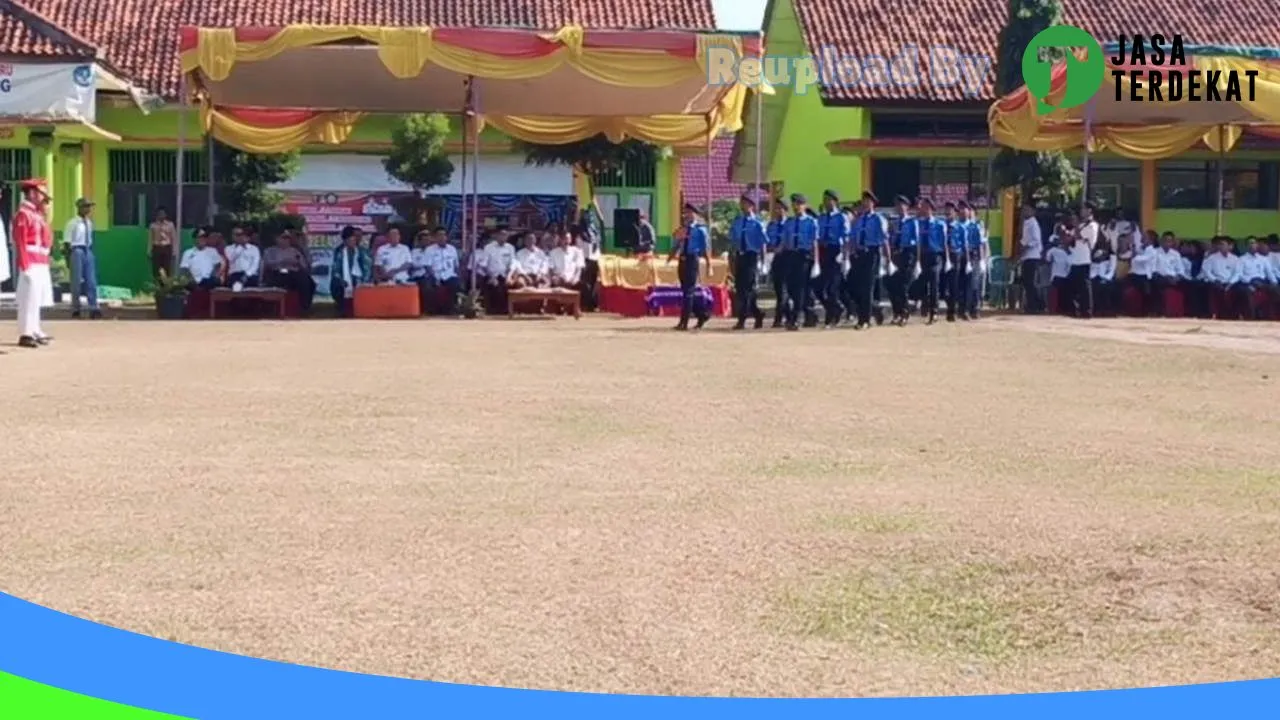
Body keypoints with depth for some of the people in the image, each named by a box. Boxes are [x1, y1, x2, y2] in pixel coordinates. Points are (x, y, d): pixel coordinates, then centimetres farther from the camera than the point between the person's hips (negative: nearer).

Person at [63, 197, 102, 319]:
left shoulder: (89, 223, 11)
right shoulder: (72, 223, -9)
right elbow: (67, 242, -9)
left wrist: (90, 253, 15)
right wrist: (68, 258, -12)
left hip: (88, 251, 6)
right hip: (76, 251, -6)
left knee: (91, 281, 2)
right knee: (77, 281, 2)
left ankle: (93, 309, 2)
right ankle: (75, 309, 11)